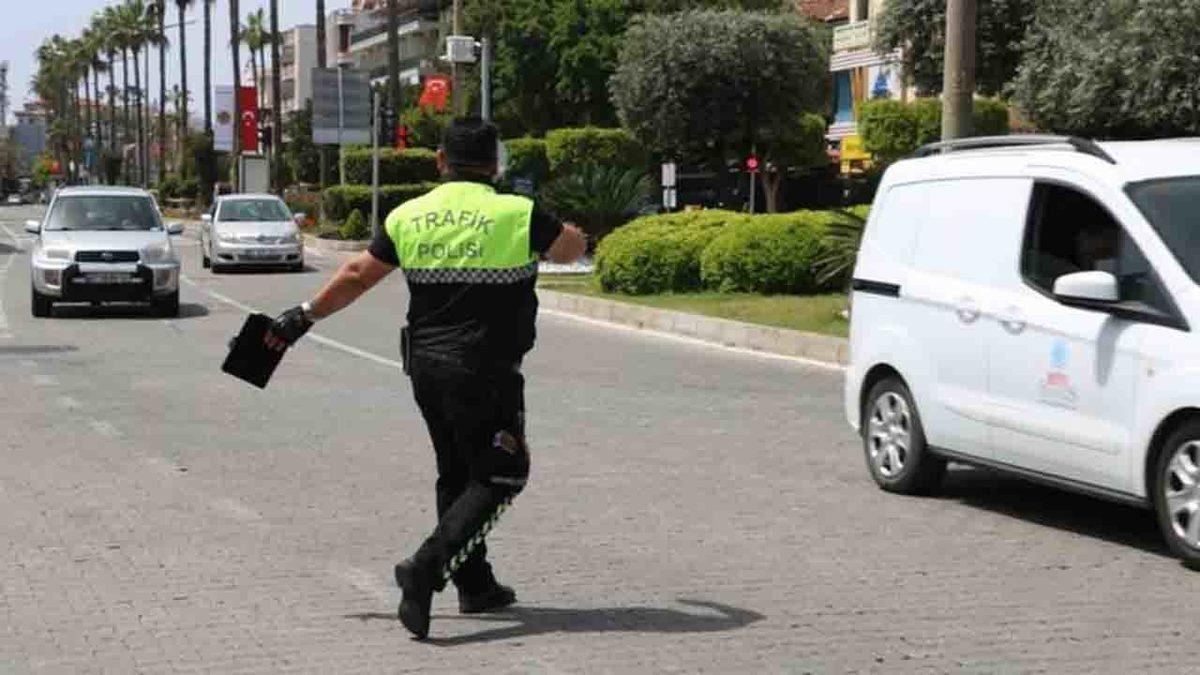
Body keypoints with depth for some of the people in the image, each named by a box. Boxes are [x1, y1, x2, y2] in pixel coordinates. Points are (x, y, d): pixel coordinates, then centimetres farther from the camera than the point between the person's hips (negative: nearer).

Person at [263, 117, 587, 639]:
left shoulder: (409, 217, 2)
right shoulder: (518, 215, -10)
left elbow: (356, 276, 8)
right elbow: (574, 248, 7)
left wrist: (304, 317, 21)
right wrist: (546, 231, 29)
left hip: (425, 367, 6)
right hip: (486, 374, -5)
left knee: (457, 474, 18)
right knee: (498, 478, 1)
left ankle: (475, 585, 24)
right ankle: (426, 568, -16)